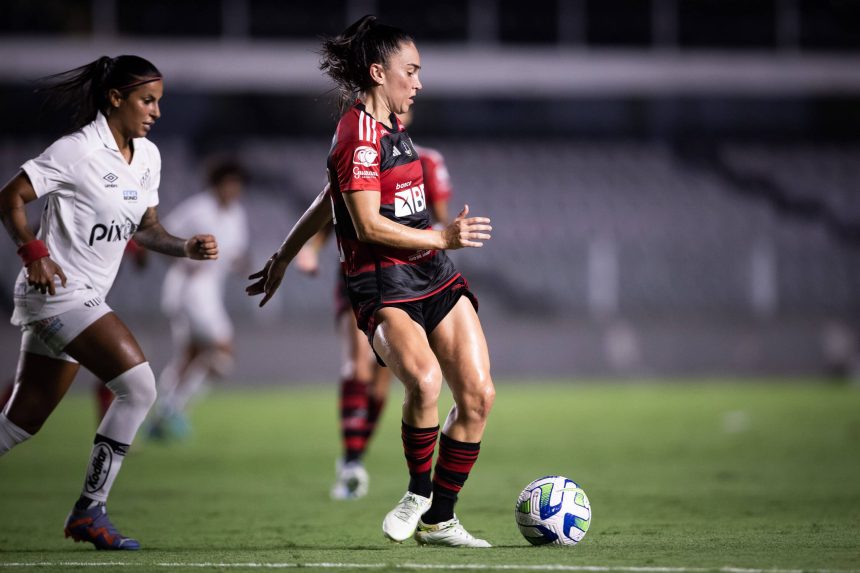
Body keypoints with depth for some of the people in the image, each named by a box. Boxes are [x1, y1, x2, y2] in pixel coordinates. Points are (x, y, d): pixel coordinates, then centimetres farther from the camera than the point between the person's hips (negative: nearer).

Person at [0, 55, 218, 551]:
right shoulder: (78, 151, -14)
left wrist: (187, 247, 1)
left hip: (86, 299, 8)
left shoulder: (148, 156, 10)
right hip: (56, 291, -8)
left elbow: (145, 228, 18)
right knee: (139, 385, -19)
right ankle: (89, 511, -12)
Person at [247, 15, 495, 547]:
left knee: (478, 393, -1)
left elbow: (328, 200, 24)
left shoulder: (389, 128, 16)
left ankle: (439, 520, 12)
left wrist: (284, 257, 30)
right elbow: (368, 225, -19)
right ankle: (419, 492, -9)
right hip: (383, 286, -9)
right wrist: (443, 237, -17)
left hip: (433, 275, 9)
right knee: (425, 380, -33)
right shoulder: (358, 133, -12)